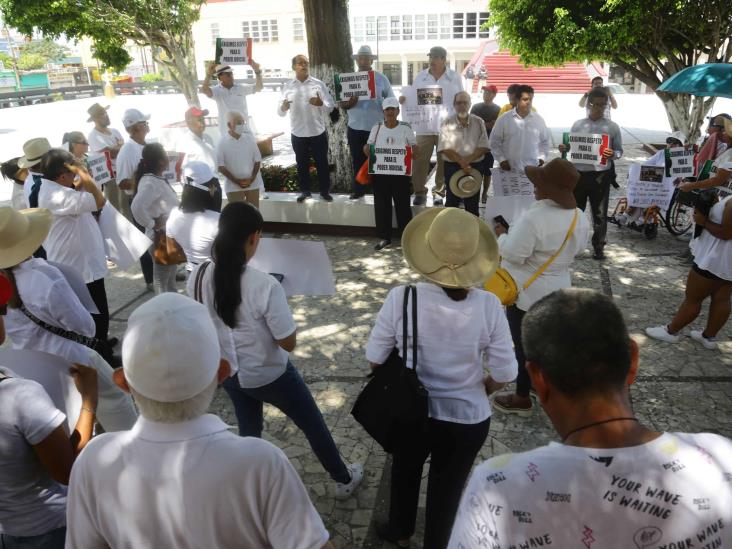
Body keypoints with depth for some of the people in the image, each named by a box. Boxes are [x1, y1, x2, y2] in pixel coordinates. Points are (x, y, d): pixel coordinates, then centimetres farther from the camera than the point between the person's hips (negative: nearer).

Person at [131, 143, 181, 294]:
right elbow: (137, 207, -37)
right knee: (162, 277, 4)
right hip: (161, 237, -10)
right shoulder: (150, 182, -23)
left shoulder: (159, 179, 6)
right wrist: (152, 224, -25)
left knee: (171, 273, 23)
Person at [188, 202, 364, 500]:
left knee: (248, 430, 30)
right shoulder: (265, 285, -32)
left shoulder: (198, 277, -15)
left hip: (228, 373, 5)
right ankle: (344, 480, 43)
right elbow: (289, 342, -23)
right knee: (313, 426, 20)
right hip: (270, 375, -4)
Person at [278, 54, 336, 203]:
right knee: (302, 164, 10)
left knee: (322, 163, 5)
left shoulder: (318, 84, 0)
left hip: (318, 132, -1)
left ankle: (325, 191, 18)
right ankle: (304, 191, 23)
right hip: (298, 133, 1)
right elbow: (280, 112, 3)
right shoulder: (287, 86, 4)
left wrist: (321, 103, -25)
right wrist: (283, 107, -21)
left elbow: (331, 106, -3)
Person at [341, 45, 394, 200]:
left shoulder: (381, 79, 2)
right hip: (355, 128, 2)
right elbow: (341, 104, 6)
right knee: (358, 160, 8)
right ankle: (358, 189, 19)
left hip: (377, 128, -1)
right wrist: (349, 103, -17)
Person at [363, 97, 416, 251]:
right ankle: (385, 237, 15)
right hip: (380, 173, 2)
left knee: (402, 205, 1)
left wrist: (414, 152, -20)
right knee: (381, 205, 4)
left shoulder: (406, 128, 3)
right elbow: (368, 146, 11)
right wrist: (366, 149, -12)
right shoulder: (377, 128, 8)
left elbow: (415, 148, 3)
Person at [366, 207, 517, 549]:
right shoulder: (488, 305, -19)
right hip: (468, 420, 0)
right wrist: (476, 392, 8)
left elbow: (374, 358, -10)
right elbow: (504, 374, -12)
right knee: (448, 489, 24)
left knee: (404, 472, 30)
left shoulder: (401, 298, -21)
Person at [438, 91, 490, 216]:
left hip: (475, 166, 2)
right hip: (452, 166, -1)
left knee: (472, 203, 8)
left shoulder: (478, 122, 3)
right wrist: (461, 161, -18)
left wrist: (468, 159, -17)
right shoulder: (448, 123, -1)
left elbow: (483, 147, -3)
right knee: (452, 201, 4)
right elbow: (445, 148, -9)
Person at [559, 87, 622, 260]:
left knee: (599, 213, 6)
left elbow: (619, 150, 3)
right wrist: (564, 149, -12)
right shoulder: (577, 125, 4)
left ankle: (598, 246, 20)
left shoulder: (612, 127, 0)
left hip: (601, 175, -1)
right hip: (578, 173, 2)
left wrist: (613, 154, -19)